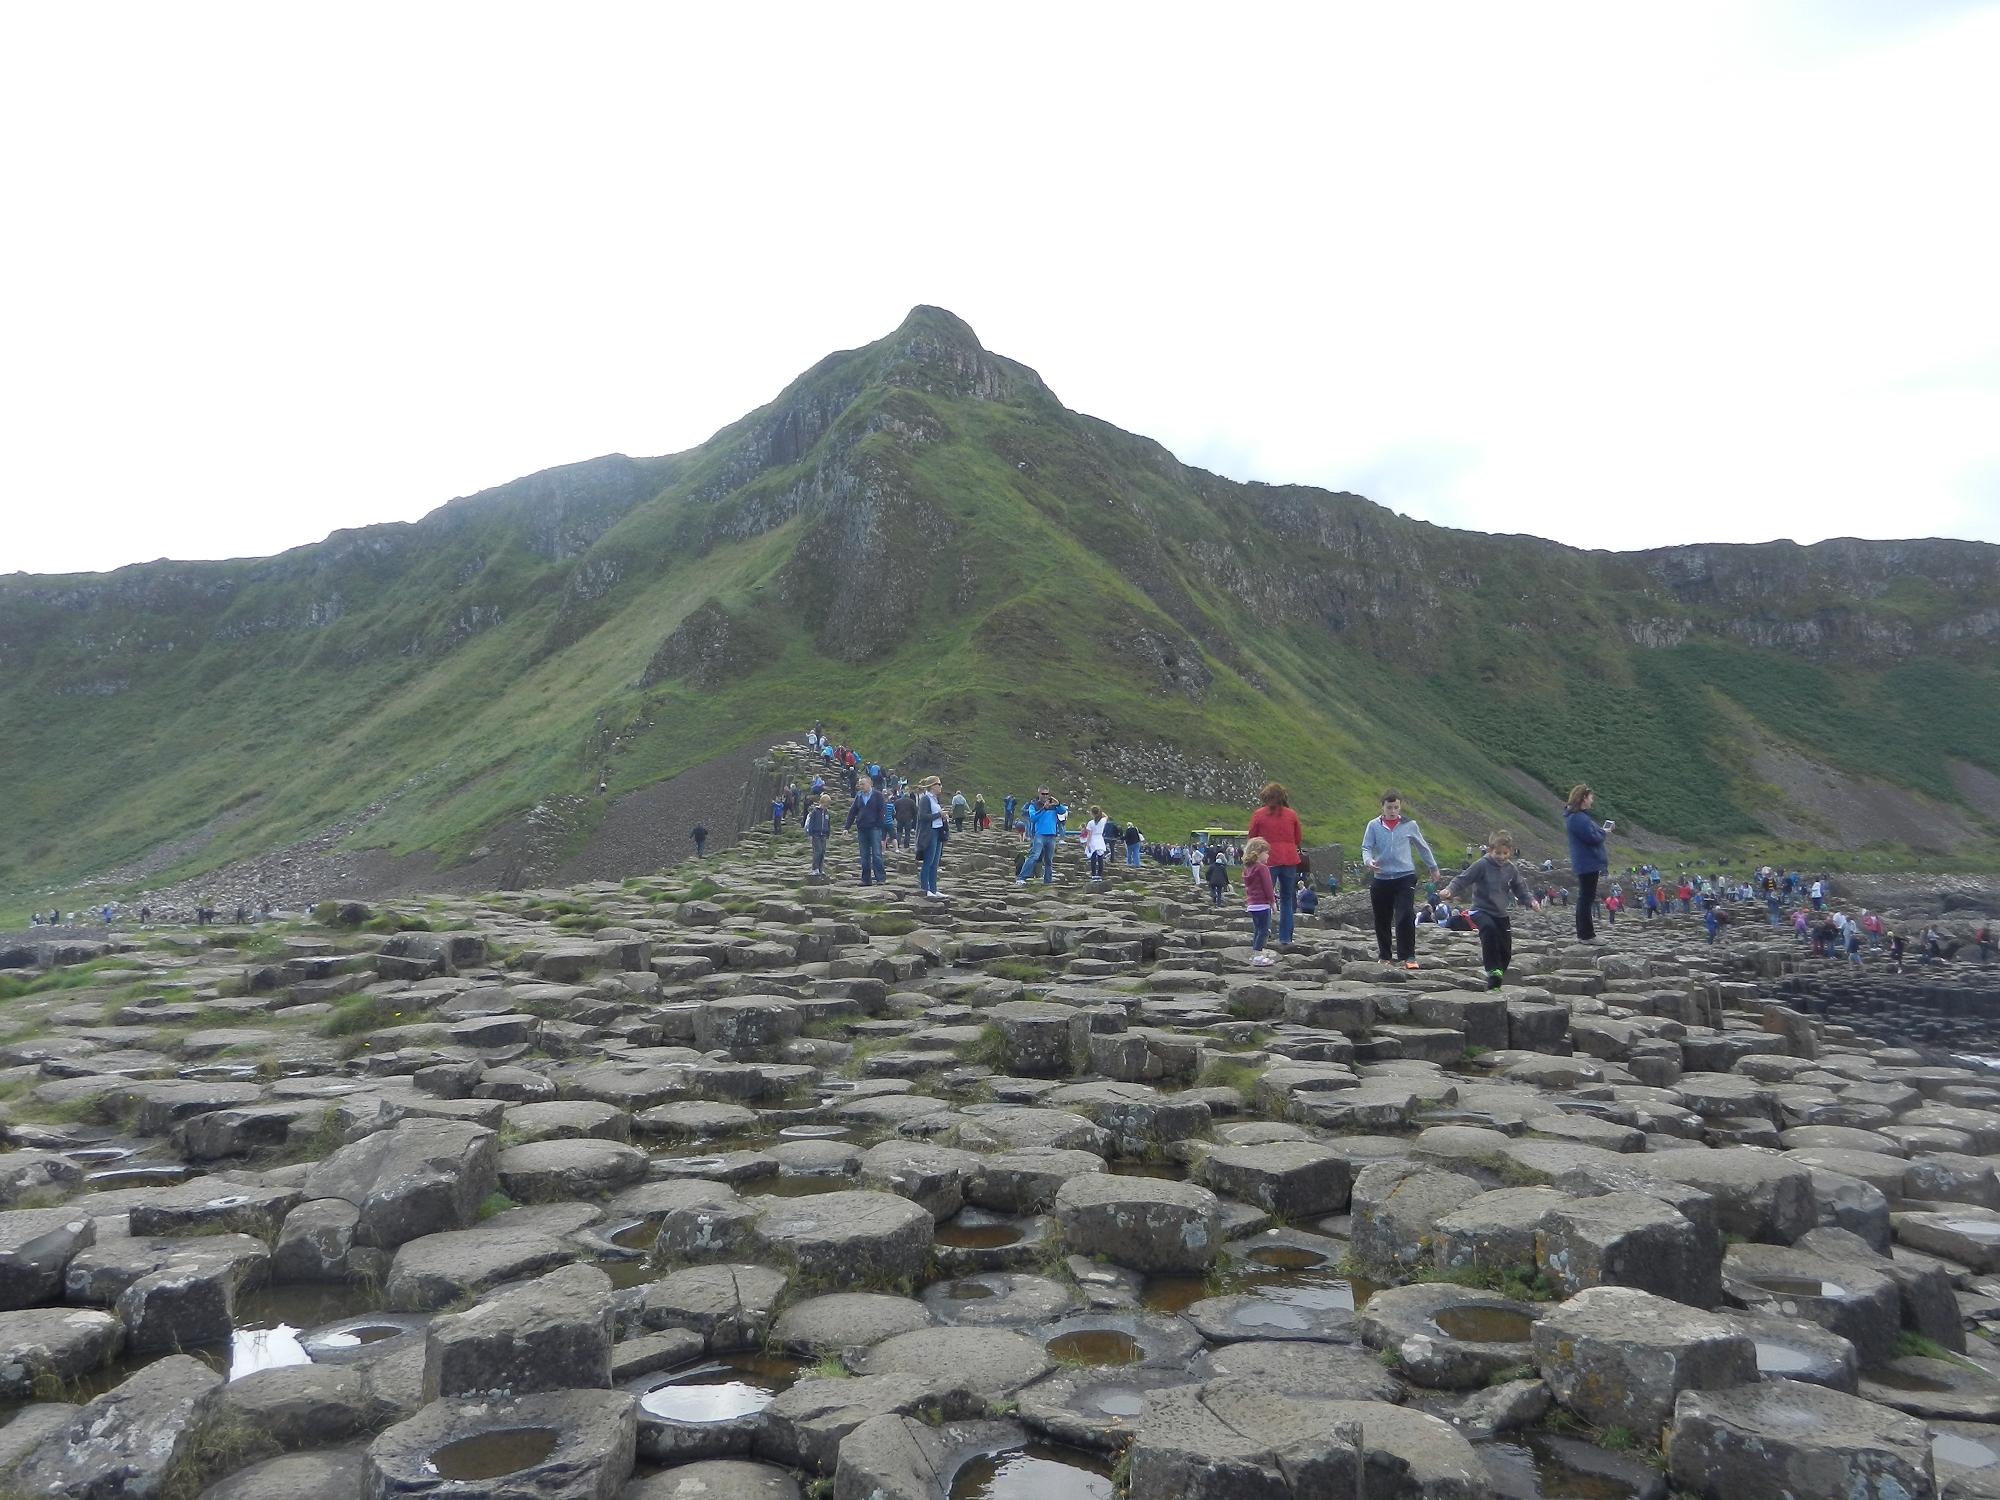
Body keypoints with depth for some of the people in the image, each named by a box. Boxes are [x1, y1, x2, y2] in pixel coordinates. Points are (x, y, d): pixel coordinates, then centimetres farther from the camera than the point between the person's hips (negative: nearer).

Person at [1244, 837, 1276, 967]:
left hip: (1251, 904, 9)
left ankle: (1254, 953, 22)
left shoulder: (1247, 868, 12)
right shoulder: (1262, 868, -14)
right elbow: (1267, 887, -14)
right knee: (1264, 930, -4)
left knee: (1257, 929, 17)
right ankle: (1257, 956, -8)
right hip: (1262, 904, -9)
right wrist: (1272, 900, -6)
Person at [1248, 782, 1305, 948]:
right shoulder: (1291, 814, 4)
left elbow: (1252, 839, 4)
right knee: (1287, 899, 11)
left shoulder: (1258, 815, -2)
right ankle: (1285, 939, 10)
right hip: (1290, 861, 2)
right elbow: (1299, 839, 11)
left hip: (1268, 861, -2)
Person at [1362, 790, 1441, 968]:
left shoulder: (1410, 825, 4)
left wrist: (1434, 868, 26)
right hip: (1381, 878, 2)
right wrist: (1369, 861, -22)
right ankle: (1384, 956, 23)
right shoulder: (1374, 825, 4)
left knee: (1405, 917, -15)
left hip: (1405, 877, -1)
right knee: (1382, 920, 8)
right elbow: (1366, 847, 1)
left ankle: (1408, 956, -10)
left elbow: (1423, 847, 17)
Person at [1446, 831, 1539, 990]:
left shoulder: (1510, 869, 3)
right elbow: (1463, 879, -13)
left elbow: (1520, 889, 11)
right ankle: (1493, 971, -34)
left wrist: (1531, 901, -6)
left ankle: (1495, 983, 23)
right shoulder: (1482, 865, -12)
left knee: (1506, 953, 6)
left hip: (1500, 914, 6)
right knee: (1489, 928, -38)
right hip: (1480, 910, -6)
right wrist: (1450, 890, -29)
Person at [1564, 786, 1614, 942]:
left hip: (1586, 863, 11)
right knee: (1587, 898, -6)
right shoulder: (1578, 818, -19)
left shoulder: (1580, 815, 16)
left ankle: (1583, 933, 23)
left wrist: (1603, 830, 5)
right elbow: (1592, 837, -22)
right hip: (1588, 864, -11)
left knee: (1585, 897, 16)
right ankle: (1586, 935, -2)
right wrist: (1604, 833, -5)